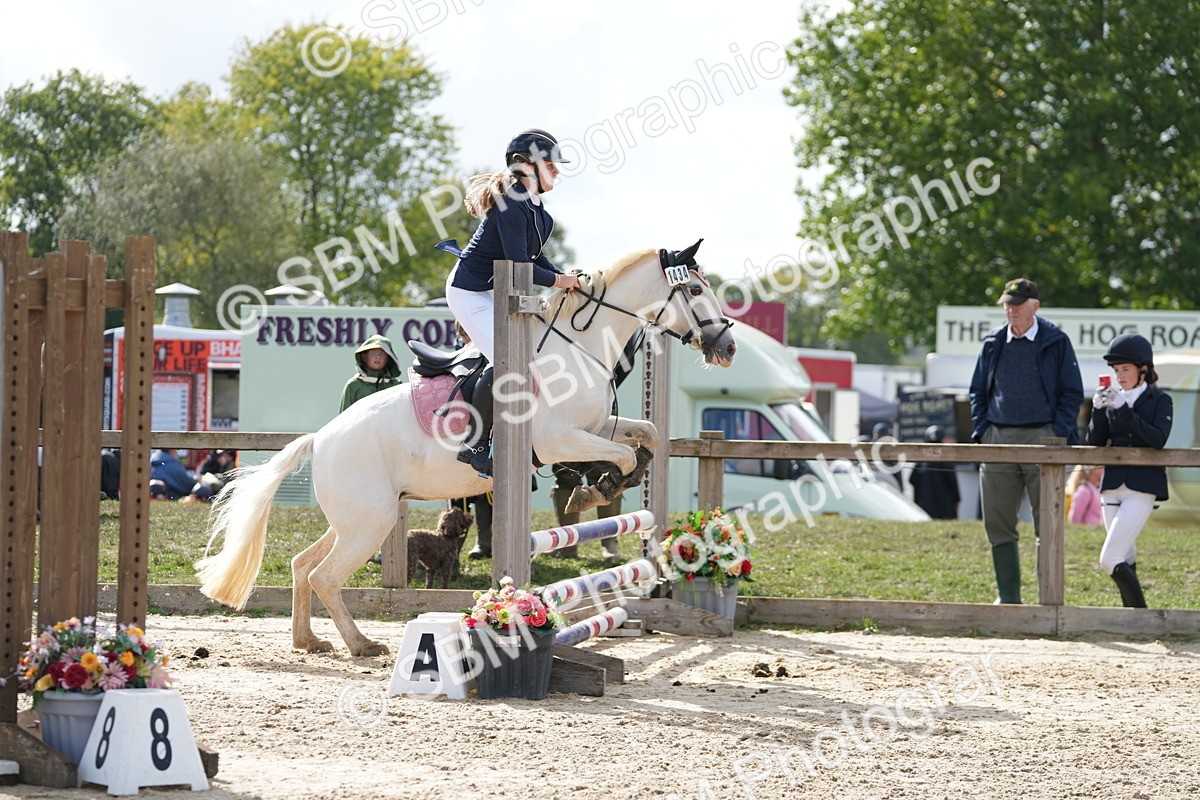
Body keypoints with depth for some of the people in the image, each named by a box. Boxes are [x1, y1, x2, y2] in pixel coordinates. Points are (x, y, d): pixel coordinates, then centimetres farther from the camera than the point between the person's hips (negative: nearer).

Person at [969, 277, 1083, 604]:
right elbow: (978, 391, 18)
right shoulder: (993, 343, 12)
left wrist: (1057, 435, -8)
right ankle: (1008, 597, 10)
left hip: (1042, 437, -4)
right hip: (998, 438, 4)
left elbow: (1072, 392, 2)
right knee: (997, 523, 2)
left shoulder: (1055, 342, 2)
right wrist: (981, 431, 4)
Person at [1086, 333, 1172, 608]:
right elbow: (1094, 444, 7)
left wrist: (1124, 410, -20)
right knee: (1125, 560, 9)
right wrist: (1097, 410, -9)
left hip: (1143, 488, -5)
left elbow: (1158, 439, -15)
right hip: (1113, 487, 5)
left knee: (1109, 560, -16)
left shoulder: (1160, 401, 1)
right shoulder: (1112, 400, 12)